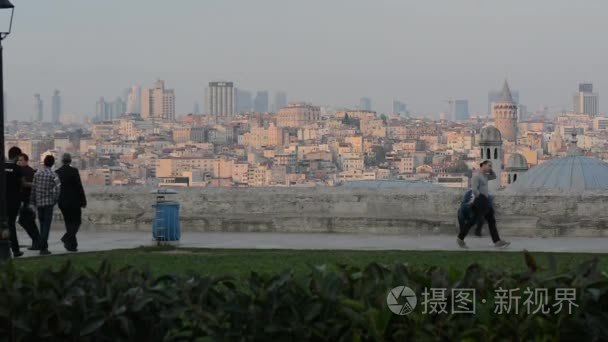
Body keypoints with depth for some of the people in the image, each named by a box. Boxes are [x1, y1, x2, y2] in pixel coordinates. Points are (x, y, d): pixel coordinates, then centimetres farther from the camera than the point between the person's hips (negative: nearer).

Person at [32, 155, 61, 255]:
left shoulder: (37, 174, 4)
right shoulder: (53, 175, -8)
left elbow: (33, 188, 5)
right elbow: (57, 188, -16)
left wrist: (33, 202, 13)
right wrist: (55, 200, -1)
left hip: (39, 203, 4)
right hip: (48, 202, -4)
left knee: (42, 224, 15)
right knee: (46, 224, -2)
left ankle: (43, 246, 20)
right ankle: (43, 248, -8)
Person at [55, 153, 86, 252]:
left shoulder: (57, 172, 2)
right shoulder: (74, 171, -10)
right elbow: (79, 187, -11)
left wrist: (57, 201, 18)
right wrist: (83, 201, -4)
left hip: (62, 202, 5)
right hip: (73, 201, -5)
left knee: (69, 222, 14)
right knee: (76, 221, 4)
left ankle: (71, 245, 11)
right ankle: (67, 239, -15)